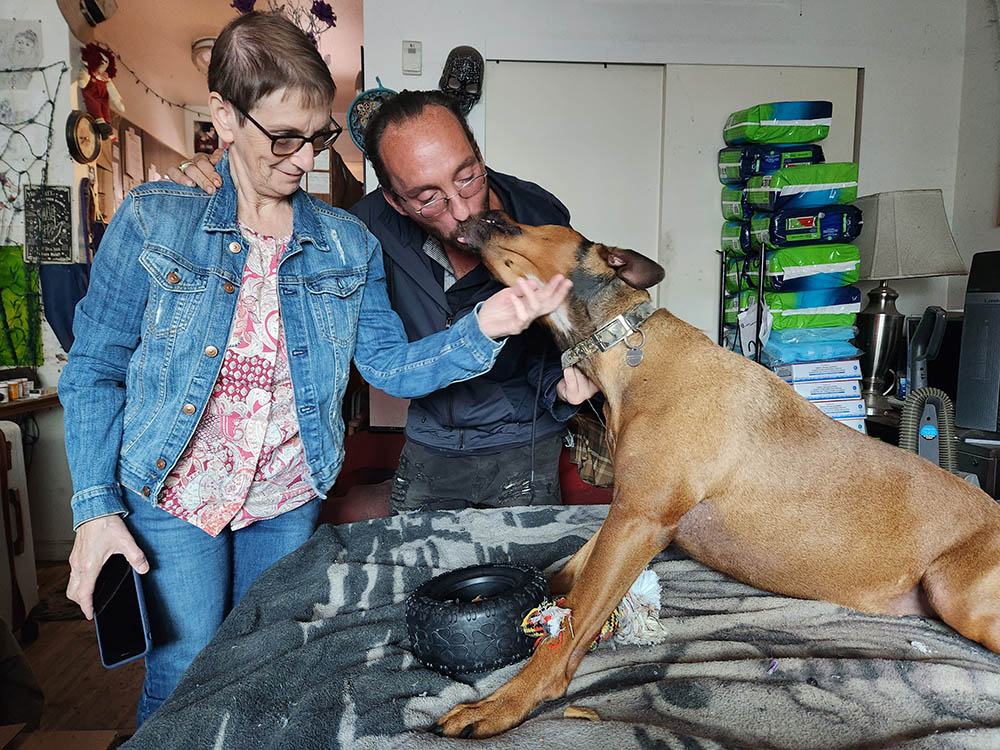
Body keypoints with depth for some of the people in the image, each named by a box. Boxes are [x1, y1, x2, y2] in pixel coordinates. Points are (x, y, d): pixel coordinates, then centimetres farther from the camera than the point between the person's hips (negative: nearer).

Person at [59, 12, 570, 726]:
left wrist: (482, 329, -23)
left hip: (288, 500, 3)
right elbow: (95, 369, -7)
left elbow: (390, 364, -6)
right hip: (172, 497, -2)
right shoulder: (154, 219, -11)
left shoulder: (347, 242, -4)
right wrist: (95, 506, -12)